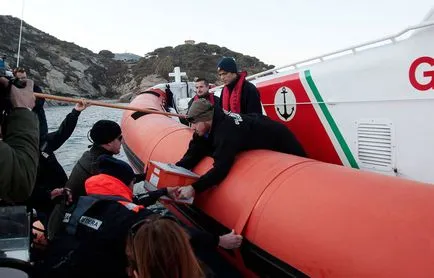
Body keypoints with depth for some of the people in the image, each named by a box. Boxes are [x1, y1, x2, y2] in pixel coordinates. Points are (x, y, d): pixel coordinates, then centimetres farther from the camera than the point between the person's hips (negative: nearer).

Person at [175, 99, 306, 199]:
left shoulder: (226, 131, -44)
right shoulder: (213, 124, -16)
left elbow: (221, 168, -46)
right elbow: (195, 151, -14)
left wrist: (194, 188, -45)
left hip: (279, 139, -9)